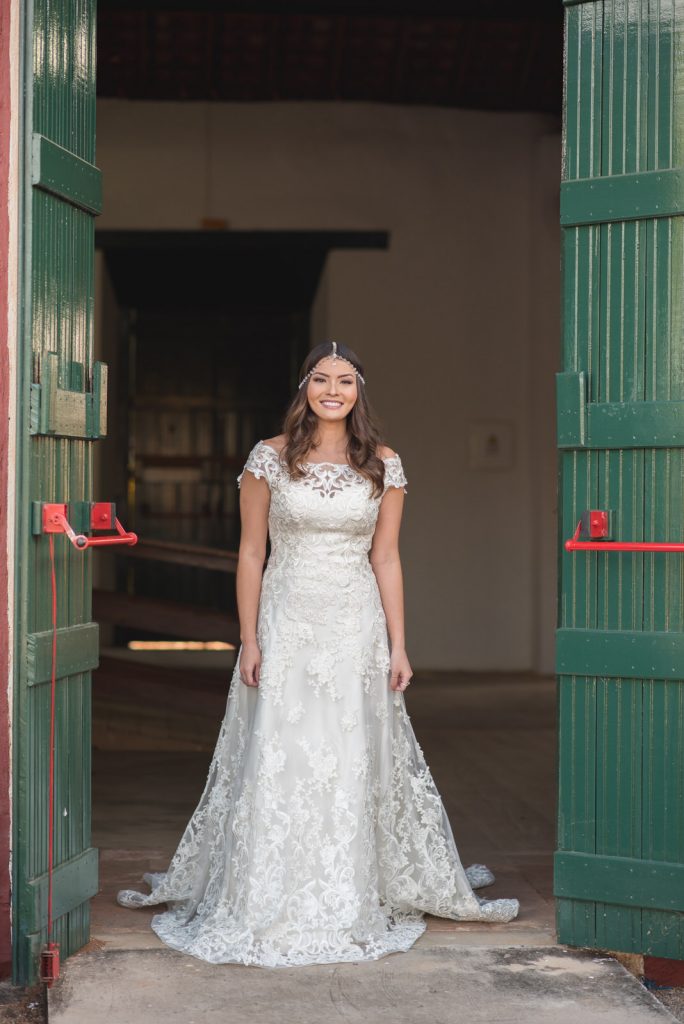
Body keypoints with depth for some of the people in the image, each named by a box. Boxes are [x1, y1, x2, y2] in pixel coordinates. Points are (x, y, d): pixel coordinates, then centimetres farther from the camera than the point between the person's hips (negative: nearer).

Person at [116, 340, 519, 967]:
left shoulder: (384, 465, 4)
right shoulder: (269, 458, 0)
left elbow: (386, 559, 5)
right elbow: (251, 553, 1)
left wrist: (398, 647, 2)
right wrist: (250, 640, -4)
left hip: (356, 631, 1)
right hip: (286, 626, -1)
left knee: (355, 763, 6)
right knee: (276, 761, 0)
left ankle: (351, 908, 19)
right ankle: (266, 909, 13)